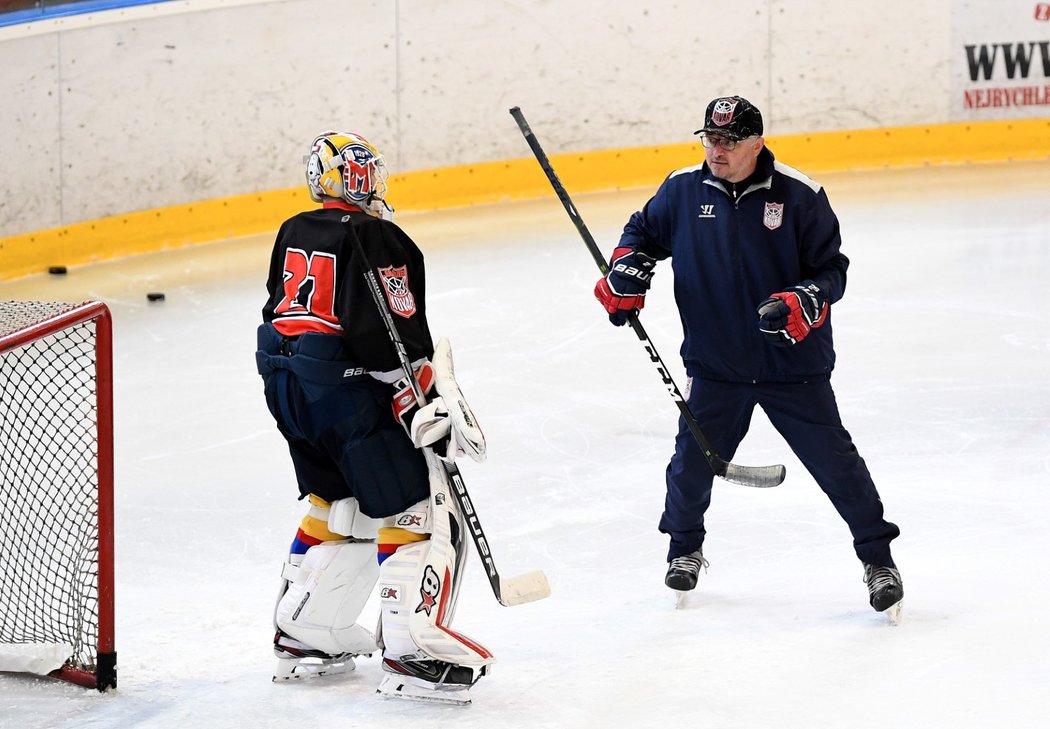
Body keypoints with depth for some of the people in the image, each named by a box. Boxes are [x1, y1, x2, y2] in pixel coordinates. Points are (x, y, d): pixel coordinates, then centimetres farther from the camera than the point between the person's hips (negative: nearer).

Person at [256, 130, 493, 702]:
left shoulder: (293, 233, 12)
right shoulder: (375, 238, -13)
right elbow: (397, 342, -19)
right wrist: (434, 412, -16)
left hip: (283, 378, 9)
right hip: (343, 387, -9)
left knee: (337, 503, 23)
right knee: (412, 505, -5)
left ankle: (303, 634, 27)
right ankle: (411, 651, -13)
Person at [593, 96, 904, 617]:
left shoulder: (799, 196, -10)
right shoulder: (682, 191, -2)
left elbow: (831, 267, -4)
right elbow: (644, 231, 17)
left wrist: (806, 302, -24)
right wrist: (625, 272, -2)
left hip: (794, 364, -2)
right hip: (715, 364, 2)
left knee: (835, 462, 0)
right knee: (693, 461, 5)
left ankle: (878, 558, 15)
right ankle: (685, 548, 32)